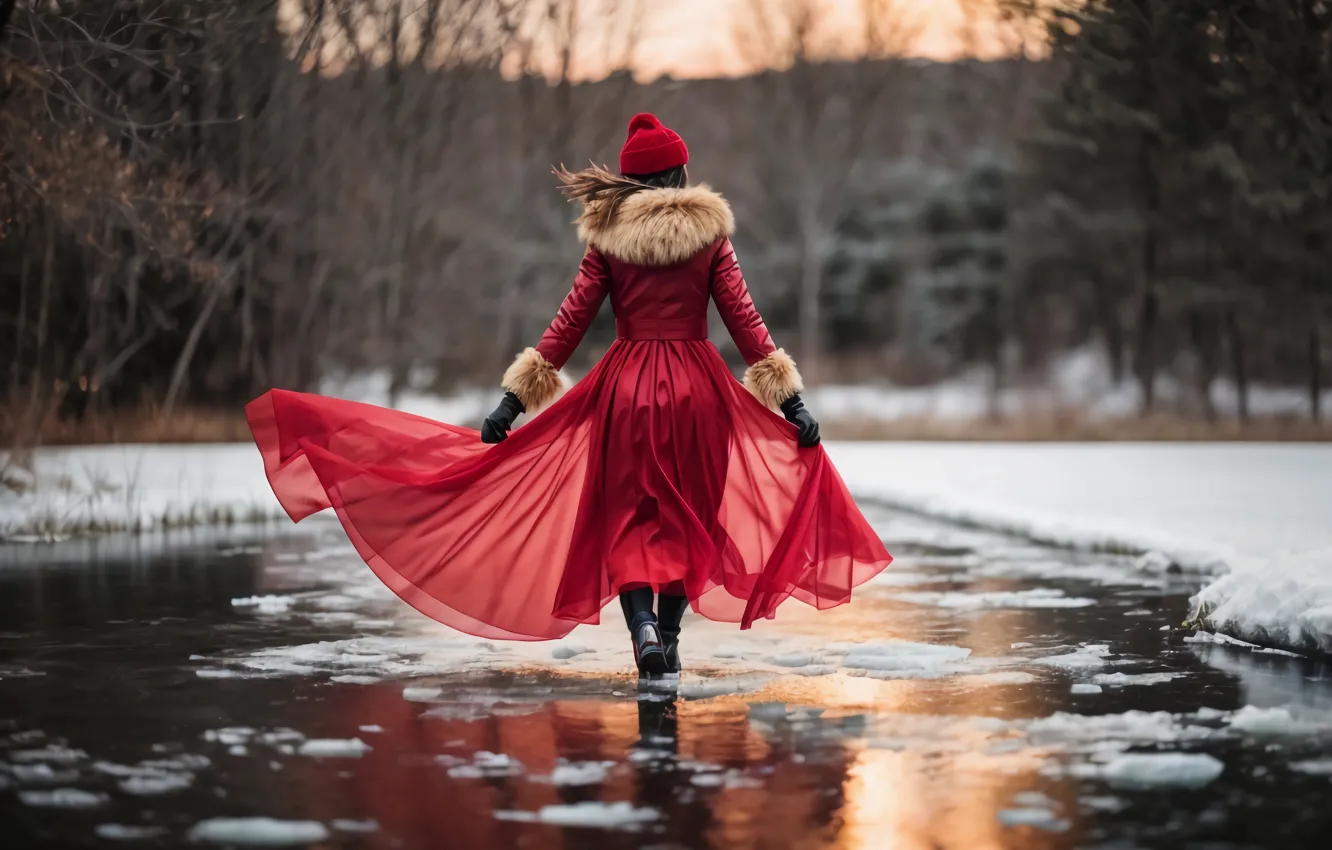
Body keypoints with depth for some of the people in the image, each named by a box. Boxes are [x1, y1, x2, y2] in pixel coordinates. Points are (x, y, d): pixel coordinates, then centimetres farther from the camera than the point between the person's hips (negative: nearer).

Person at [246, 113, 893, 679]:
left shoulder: (607, 235, 2)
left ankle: (642, 624, -13)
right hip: (697, 388, 0)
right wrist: (791, 398, -2)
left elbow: (570, 322, -2)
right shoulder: (709, 231, 1)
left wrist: (514, 400, 1)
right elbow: (744, 320, -4)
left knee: (628, 518, 9)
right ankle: (669, 634, 10)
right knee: (687, 514, 14)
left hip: (625, 387, 0)